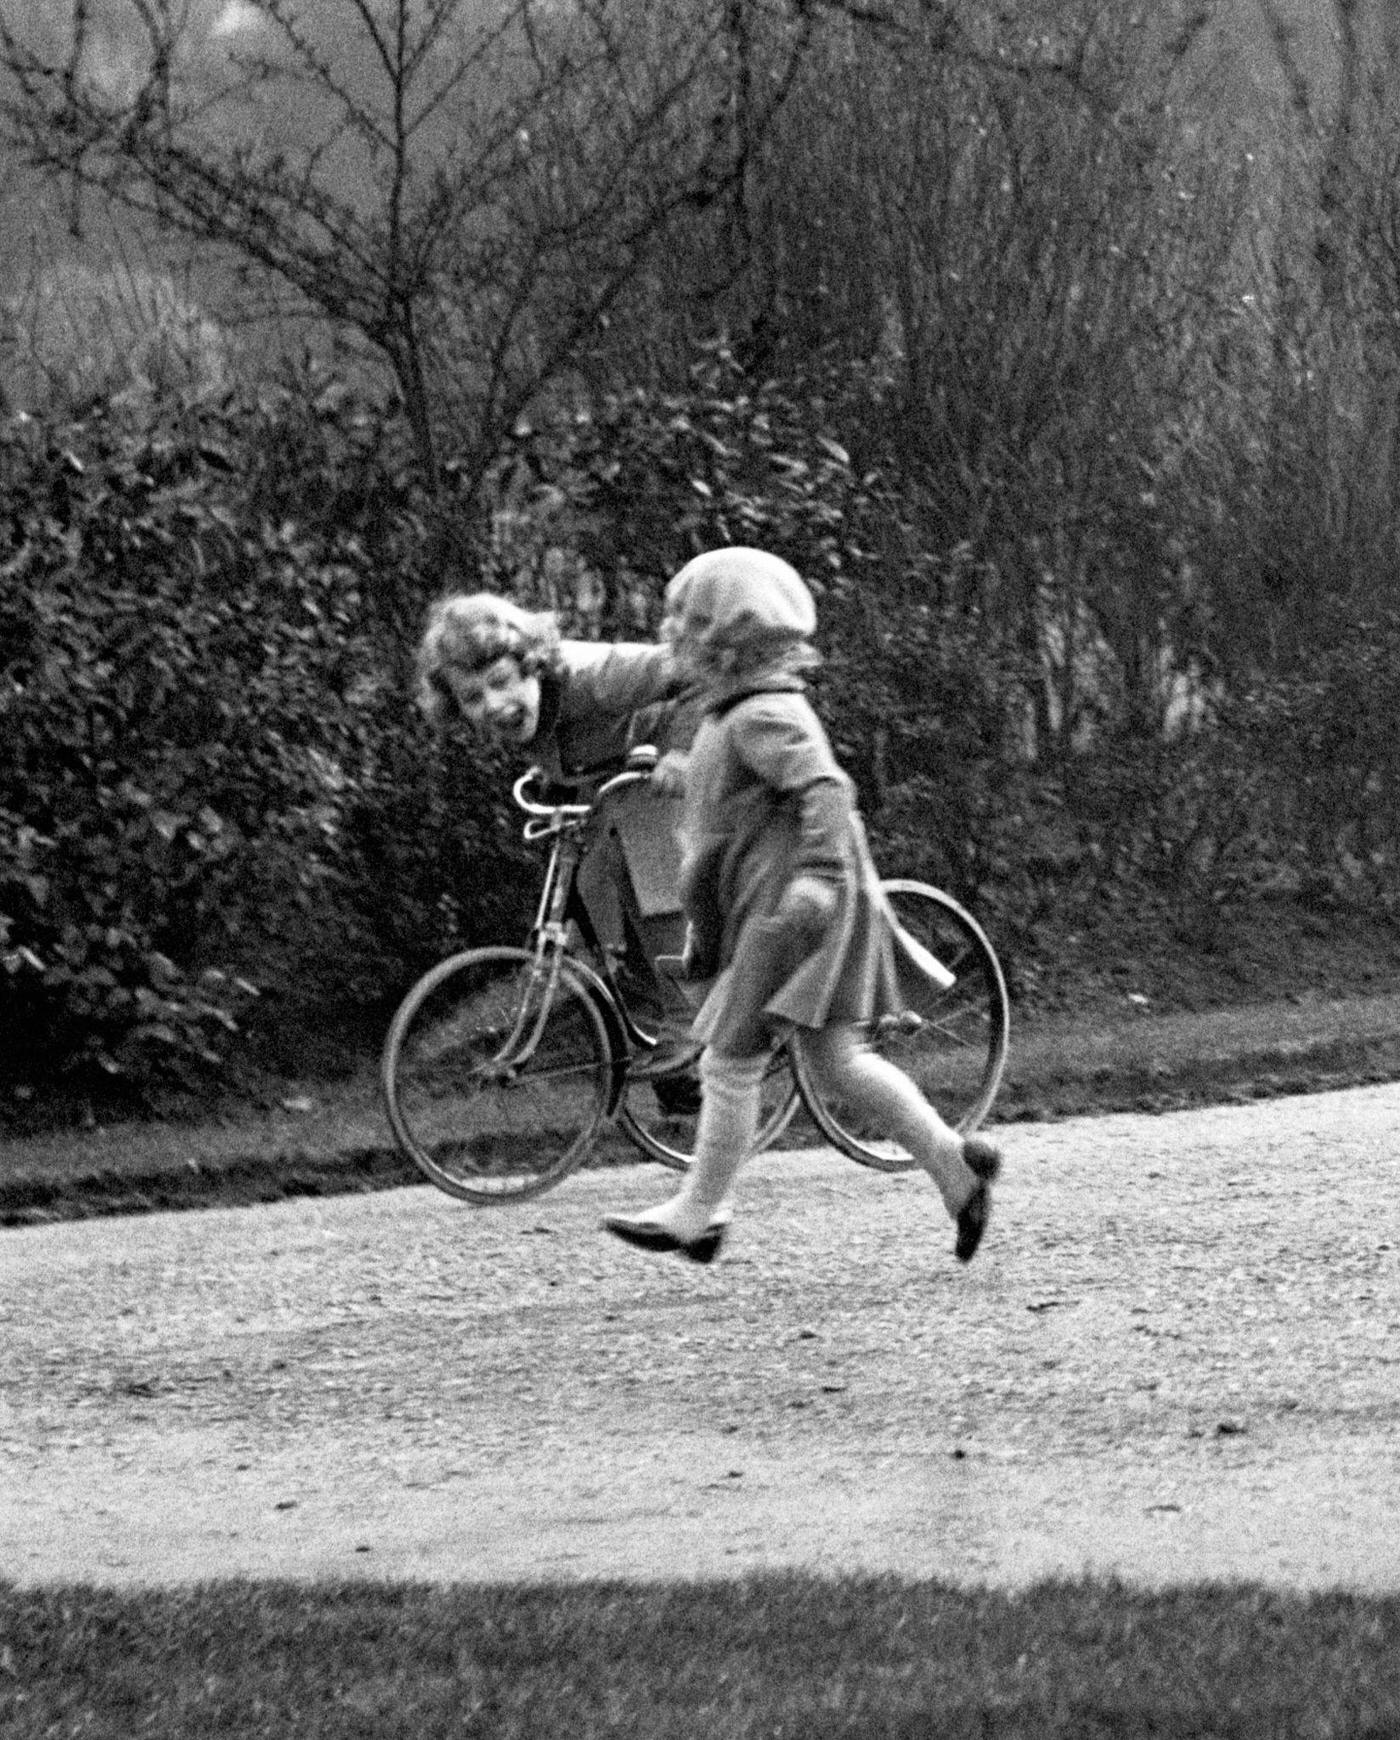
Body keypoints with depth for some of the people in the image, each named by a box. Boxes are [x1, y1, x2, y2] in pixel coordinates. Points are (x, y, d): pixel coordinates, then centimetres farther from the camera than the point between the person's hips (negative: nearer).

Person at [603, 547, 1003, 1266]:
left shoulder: (764, 716, -15)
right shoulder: (750, 709, 17)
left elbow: (824, 789, -27)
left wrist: (819, 873, -35)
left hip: (787, 910, -10)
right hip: (769, 906, 10)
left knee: (731, 1059, -3)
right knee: (837, 1058, 9)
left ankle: (699, 1213, 4)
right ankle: (953, 1163, 5)